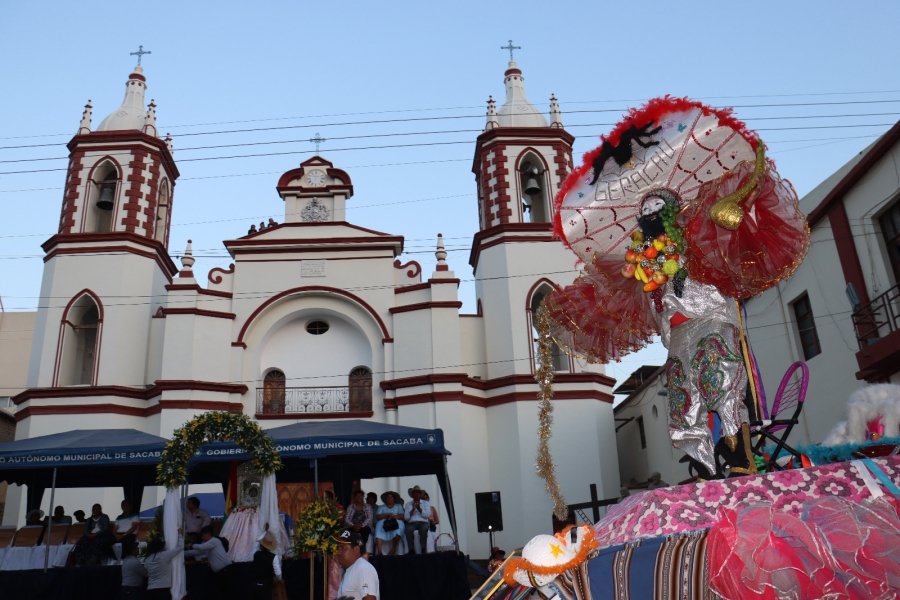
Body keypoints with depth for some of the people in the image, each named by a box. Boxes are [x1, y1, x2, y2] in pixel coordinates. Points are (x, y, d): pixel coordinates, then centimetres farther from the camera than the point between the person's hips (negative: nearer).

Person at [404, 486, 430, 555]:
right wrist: (413, 509, -6)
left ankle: (423, 549, -29)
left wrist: (419, 508, -6)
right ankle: (411, 550, -28)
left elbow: (427, 515, 2)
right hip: (412, 523, 0)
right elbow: (406, 517, 4)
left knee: (424, 529, -36)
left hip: (423, 522, 0)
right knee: (408, 529, -35)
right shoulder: (408, 504, 17)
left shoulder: (426, 503, 17)